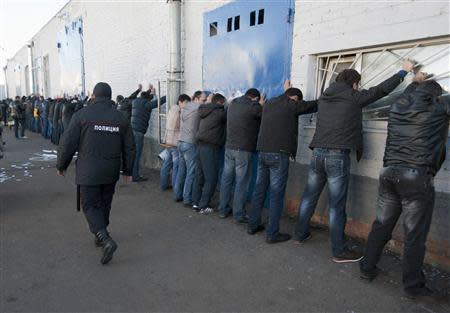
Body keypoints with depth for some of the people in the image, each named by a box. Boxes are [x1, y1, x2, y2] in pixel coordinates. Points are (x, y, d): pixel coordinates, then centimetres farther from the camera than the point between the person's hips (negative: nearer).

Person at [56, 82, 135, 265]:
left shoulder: (82, 115, -7)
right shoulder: (120, 118, 3)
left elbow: (68, 143, -7)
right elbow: (129, 147, 6)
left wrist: (61, 165, 8)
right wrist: (127, 171, 17)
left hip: (88, 172, -4)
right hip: (111, 172, 4)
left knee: (90, 206, 2)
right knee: (104, 205, 18)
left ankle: (106, 240, -14)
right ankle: (100, 236, 32)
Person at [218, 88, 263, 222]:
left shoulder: (232, 104, 12)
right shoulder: (254, 106, -10)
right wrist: (262, 104, 19)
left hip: (229, 147, 7)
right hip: (244, 150, -7)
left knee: (226, 179, 13)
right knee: (241, 182, 0)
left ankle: (223, 210, 22)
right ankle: (239, 215, 7)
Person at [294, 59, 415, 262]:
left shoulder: (324, 98, 12)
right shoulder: (353, 97, -2)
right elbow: (382, 89, 6)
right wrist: (404, 71, 21)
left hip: (317, 153, 6)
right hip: (338, 156, -6)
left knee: (309, 197, 16)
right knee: (336, 205, 0)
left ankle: (300, 234, 29)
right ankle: (339, 251, 10)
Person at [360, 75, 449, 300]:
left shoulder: (397, 106, 13)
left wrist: (415, 81, 52)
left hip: (389, 172, 5)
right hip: (417, 176, -5)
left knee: (381, 224, 15)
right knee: (415, 234, 4)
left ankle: (367, 268, 25)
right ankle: (412, 285, 15)